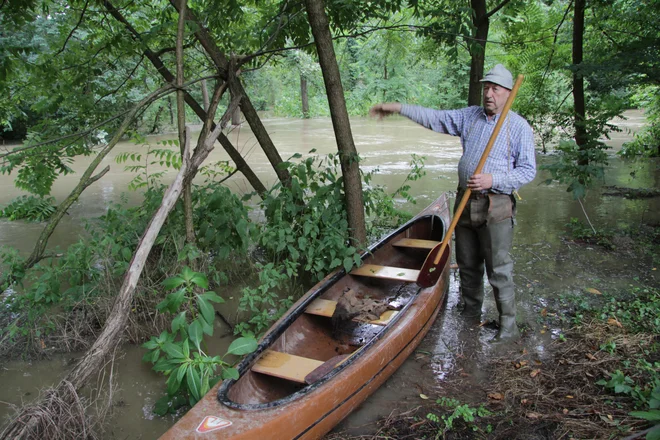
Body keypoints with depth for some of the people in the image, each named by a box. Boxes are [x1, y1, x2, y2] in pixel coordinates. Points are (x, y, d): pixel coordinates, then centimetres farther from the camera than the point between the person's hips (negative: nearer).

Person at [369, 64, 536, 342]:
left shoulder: (519, 127, -5)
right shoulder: (469, 116, 10)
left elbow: (528, 170, -7)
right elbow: (436, 118, 8)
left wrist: (493, 180, -20)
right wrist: (399, 108, 1)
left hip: (496, 207, -5)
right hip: (465, 202, 5)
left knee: (499, 270, -2)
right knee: (468, 265, 15)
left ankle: (508, 326, 11)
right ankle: (470, 314, 31)